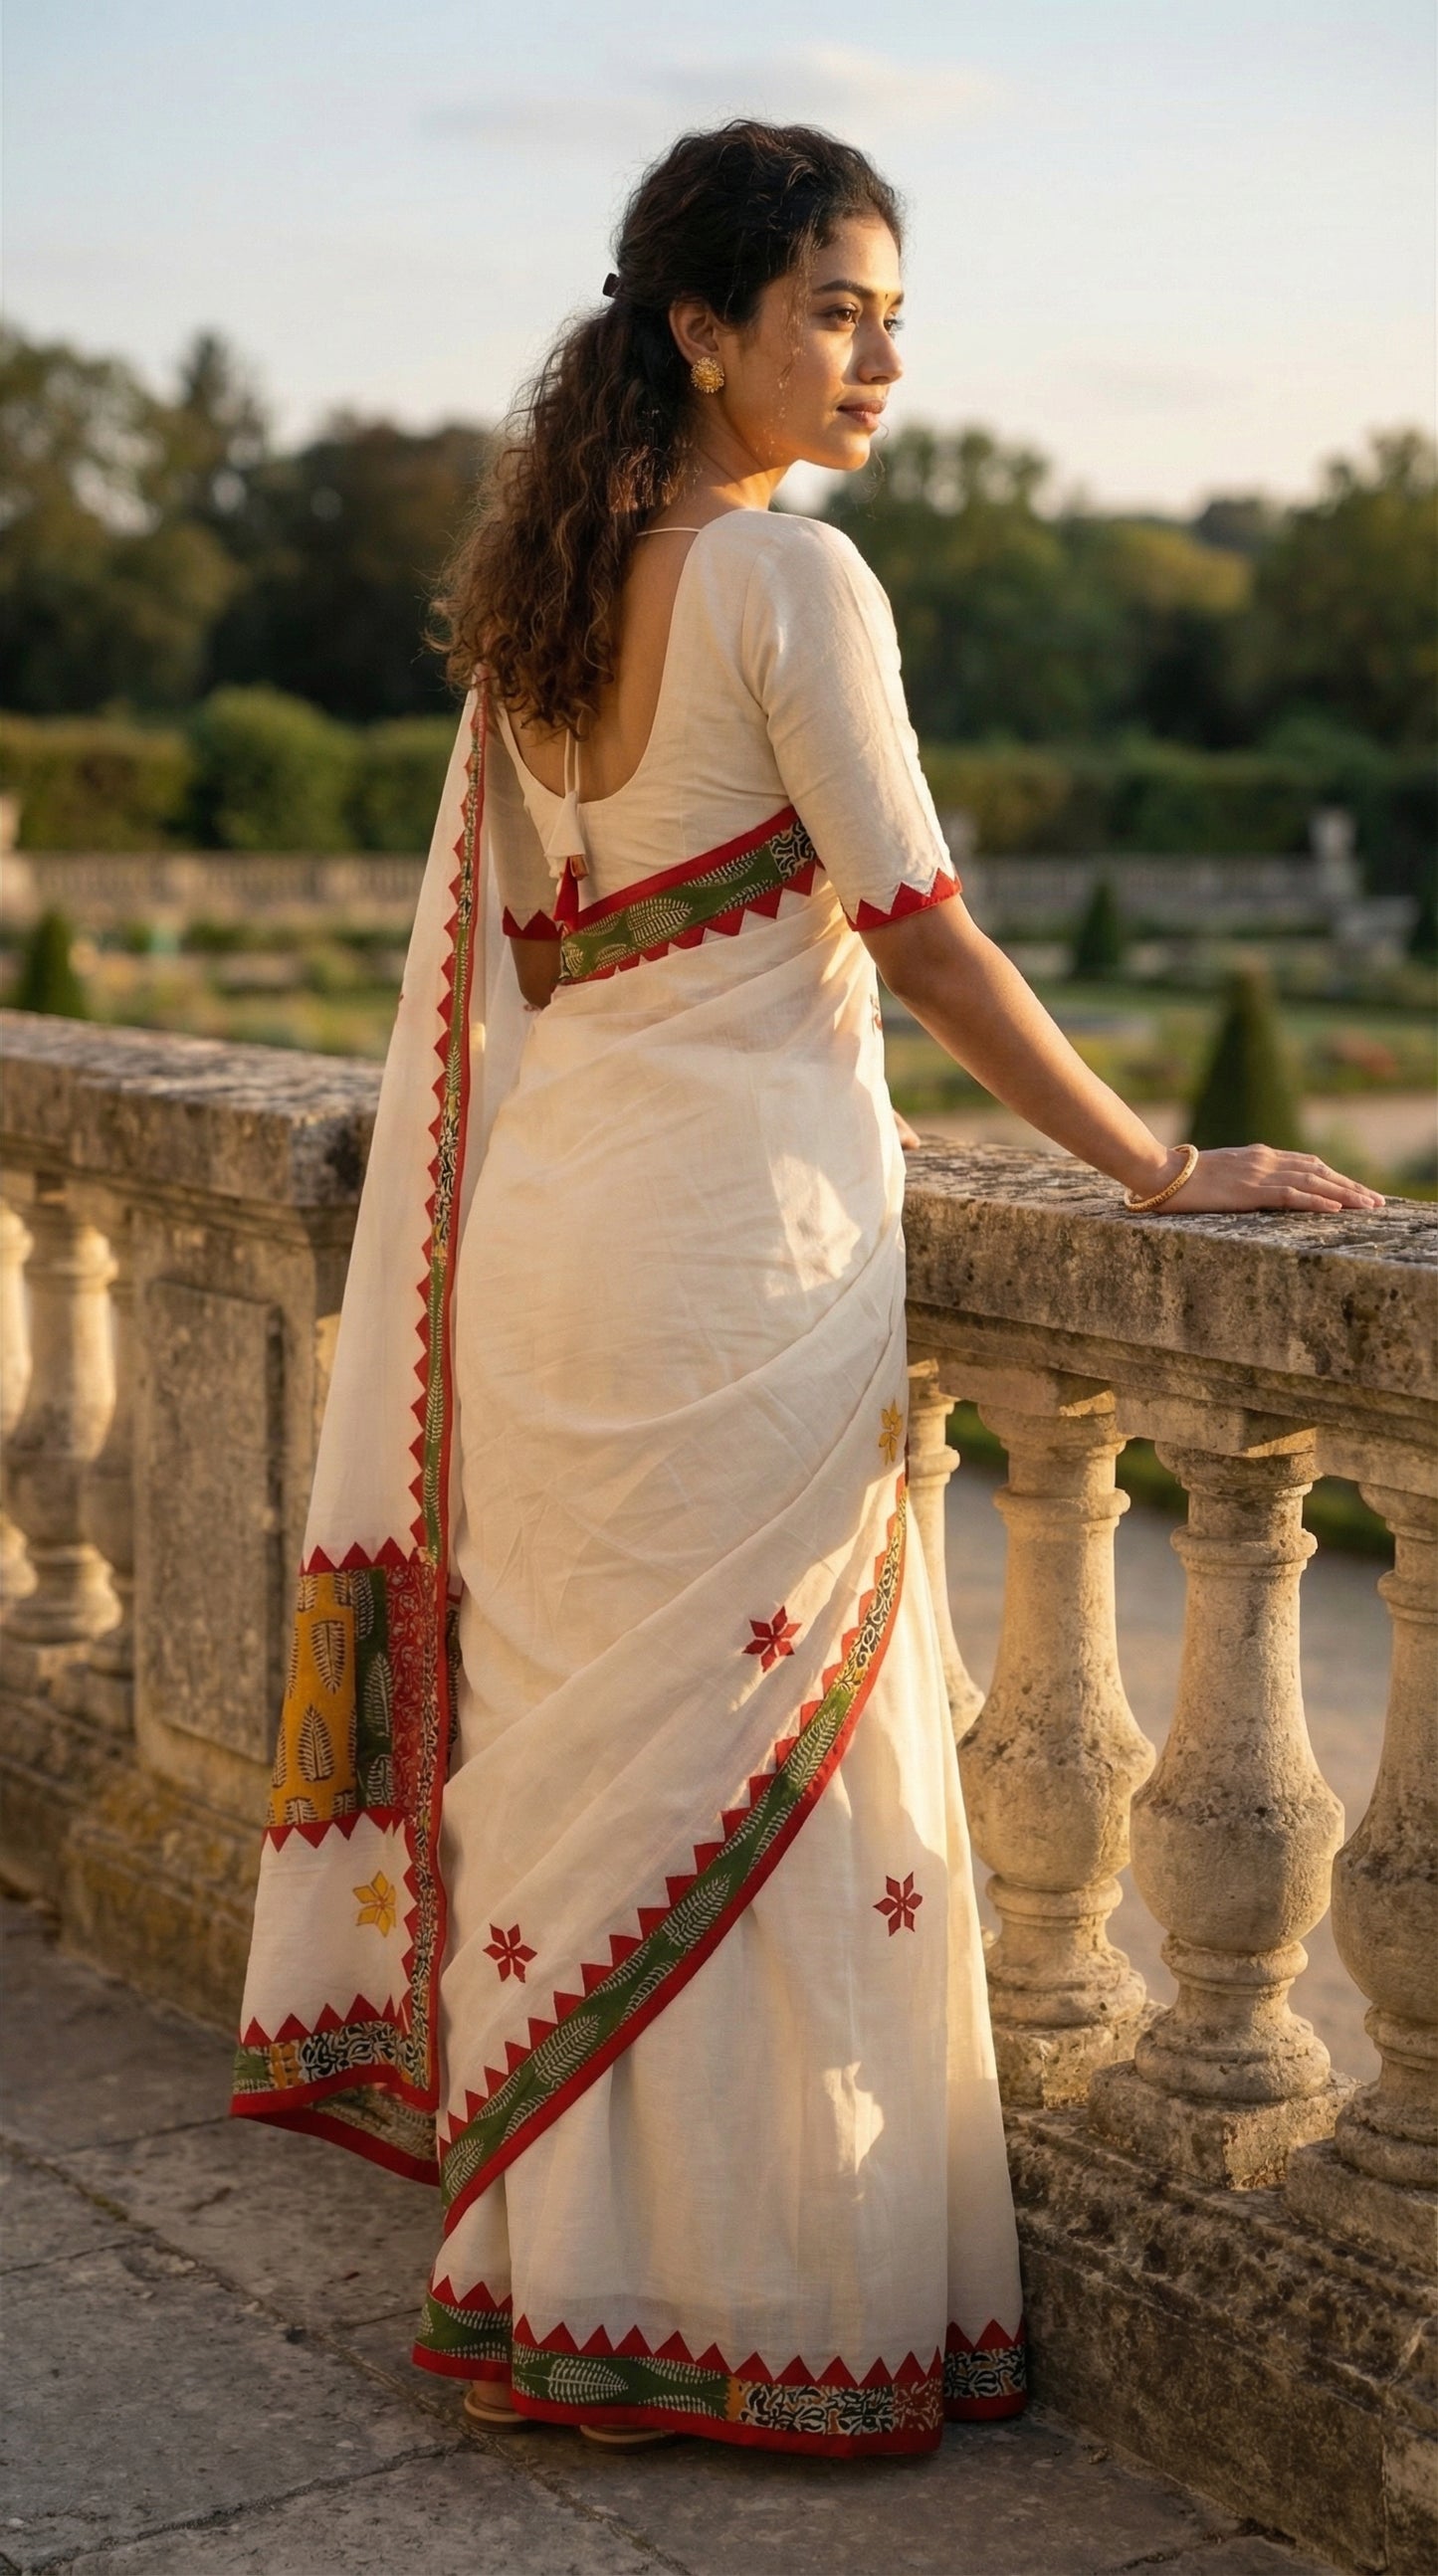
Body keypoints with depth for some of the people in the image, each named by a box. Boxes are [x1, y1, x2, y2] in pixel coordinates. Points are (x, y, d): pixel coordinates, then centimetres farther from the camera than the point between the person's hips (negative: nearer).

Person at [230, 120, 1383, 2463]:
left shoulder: (540, 590, 13)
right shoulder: (792, 577, -11)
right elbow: (922, 933, -13)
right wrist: (1156, 1166, -7)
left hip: (545, 1226, 8)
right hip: (740, 1242, -8)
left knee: (588, 1752, 13)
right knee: (764, 1766, 1)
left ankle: (560, 2265, 23)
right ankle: (738, 2299, 11)